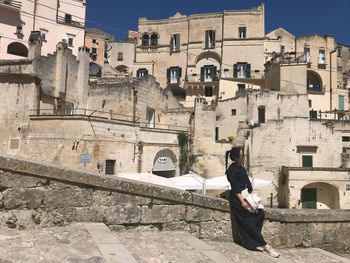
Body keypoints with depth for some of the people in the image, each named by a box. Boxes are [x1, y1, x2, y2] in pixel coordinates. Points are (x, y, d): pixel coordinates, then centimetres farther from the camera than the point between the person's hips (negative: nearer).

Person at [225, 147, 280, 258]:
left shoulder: (241, 168, 14)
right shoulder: (231, 169, -12)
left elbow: (247, 183, 15)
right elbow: (235, 187, -17)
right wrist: (242, 201, -22)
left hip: (245, 196, 9)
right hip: (237, 199, -8)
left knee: (260, 213, -4)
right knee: (249, 222, -6)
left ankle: (256, 242, 1)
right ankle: (264, 245, -3)